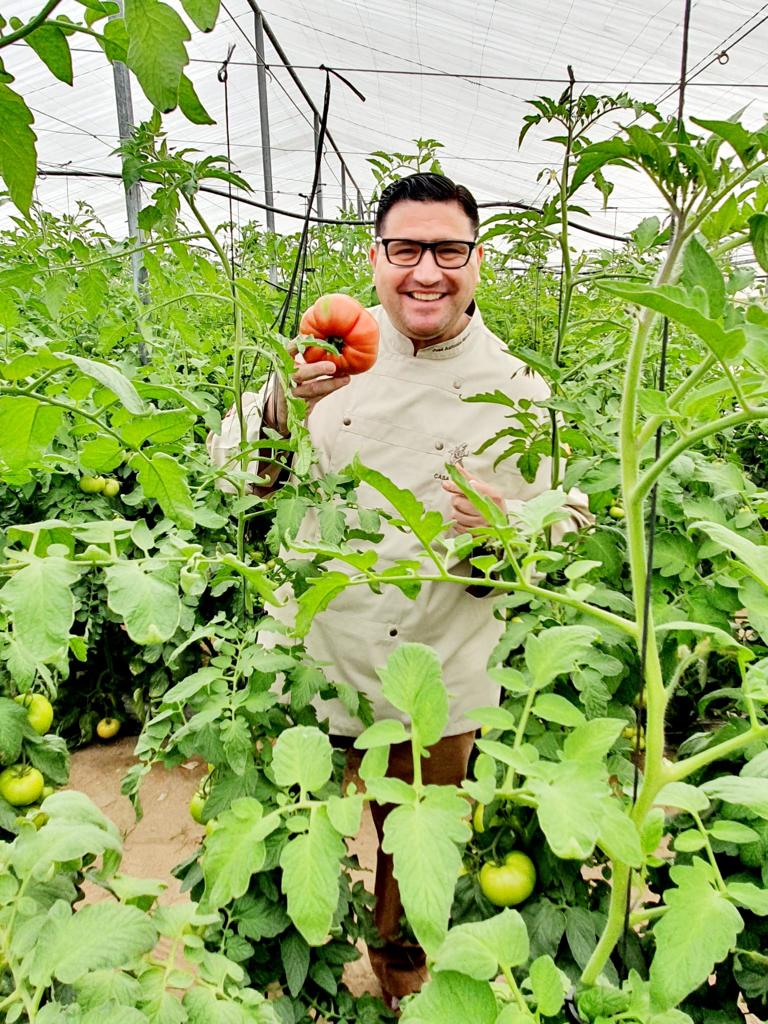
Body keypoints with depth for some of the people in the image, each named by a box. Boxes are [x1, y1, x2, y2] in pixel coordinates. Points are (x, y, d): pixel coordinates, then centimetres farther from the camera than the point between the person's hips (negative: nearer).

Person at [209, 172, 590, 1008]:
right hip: (307, 660, 1)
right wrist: (283, 409, -25)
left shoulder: (517, 391, -5)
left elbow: (568, 520, -1)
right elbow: (229, 468, -4)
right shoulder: (333, 353, -4)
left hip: (435, 687, 0)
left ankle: (399, 965, 56)